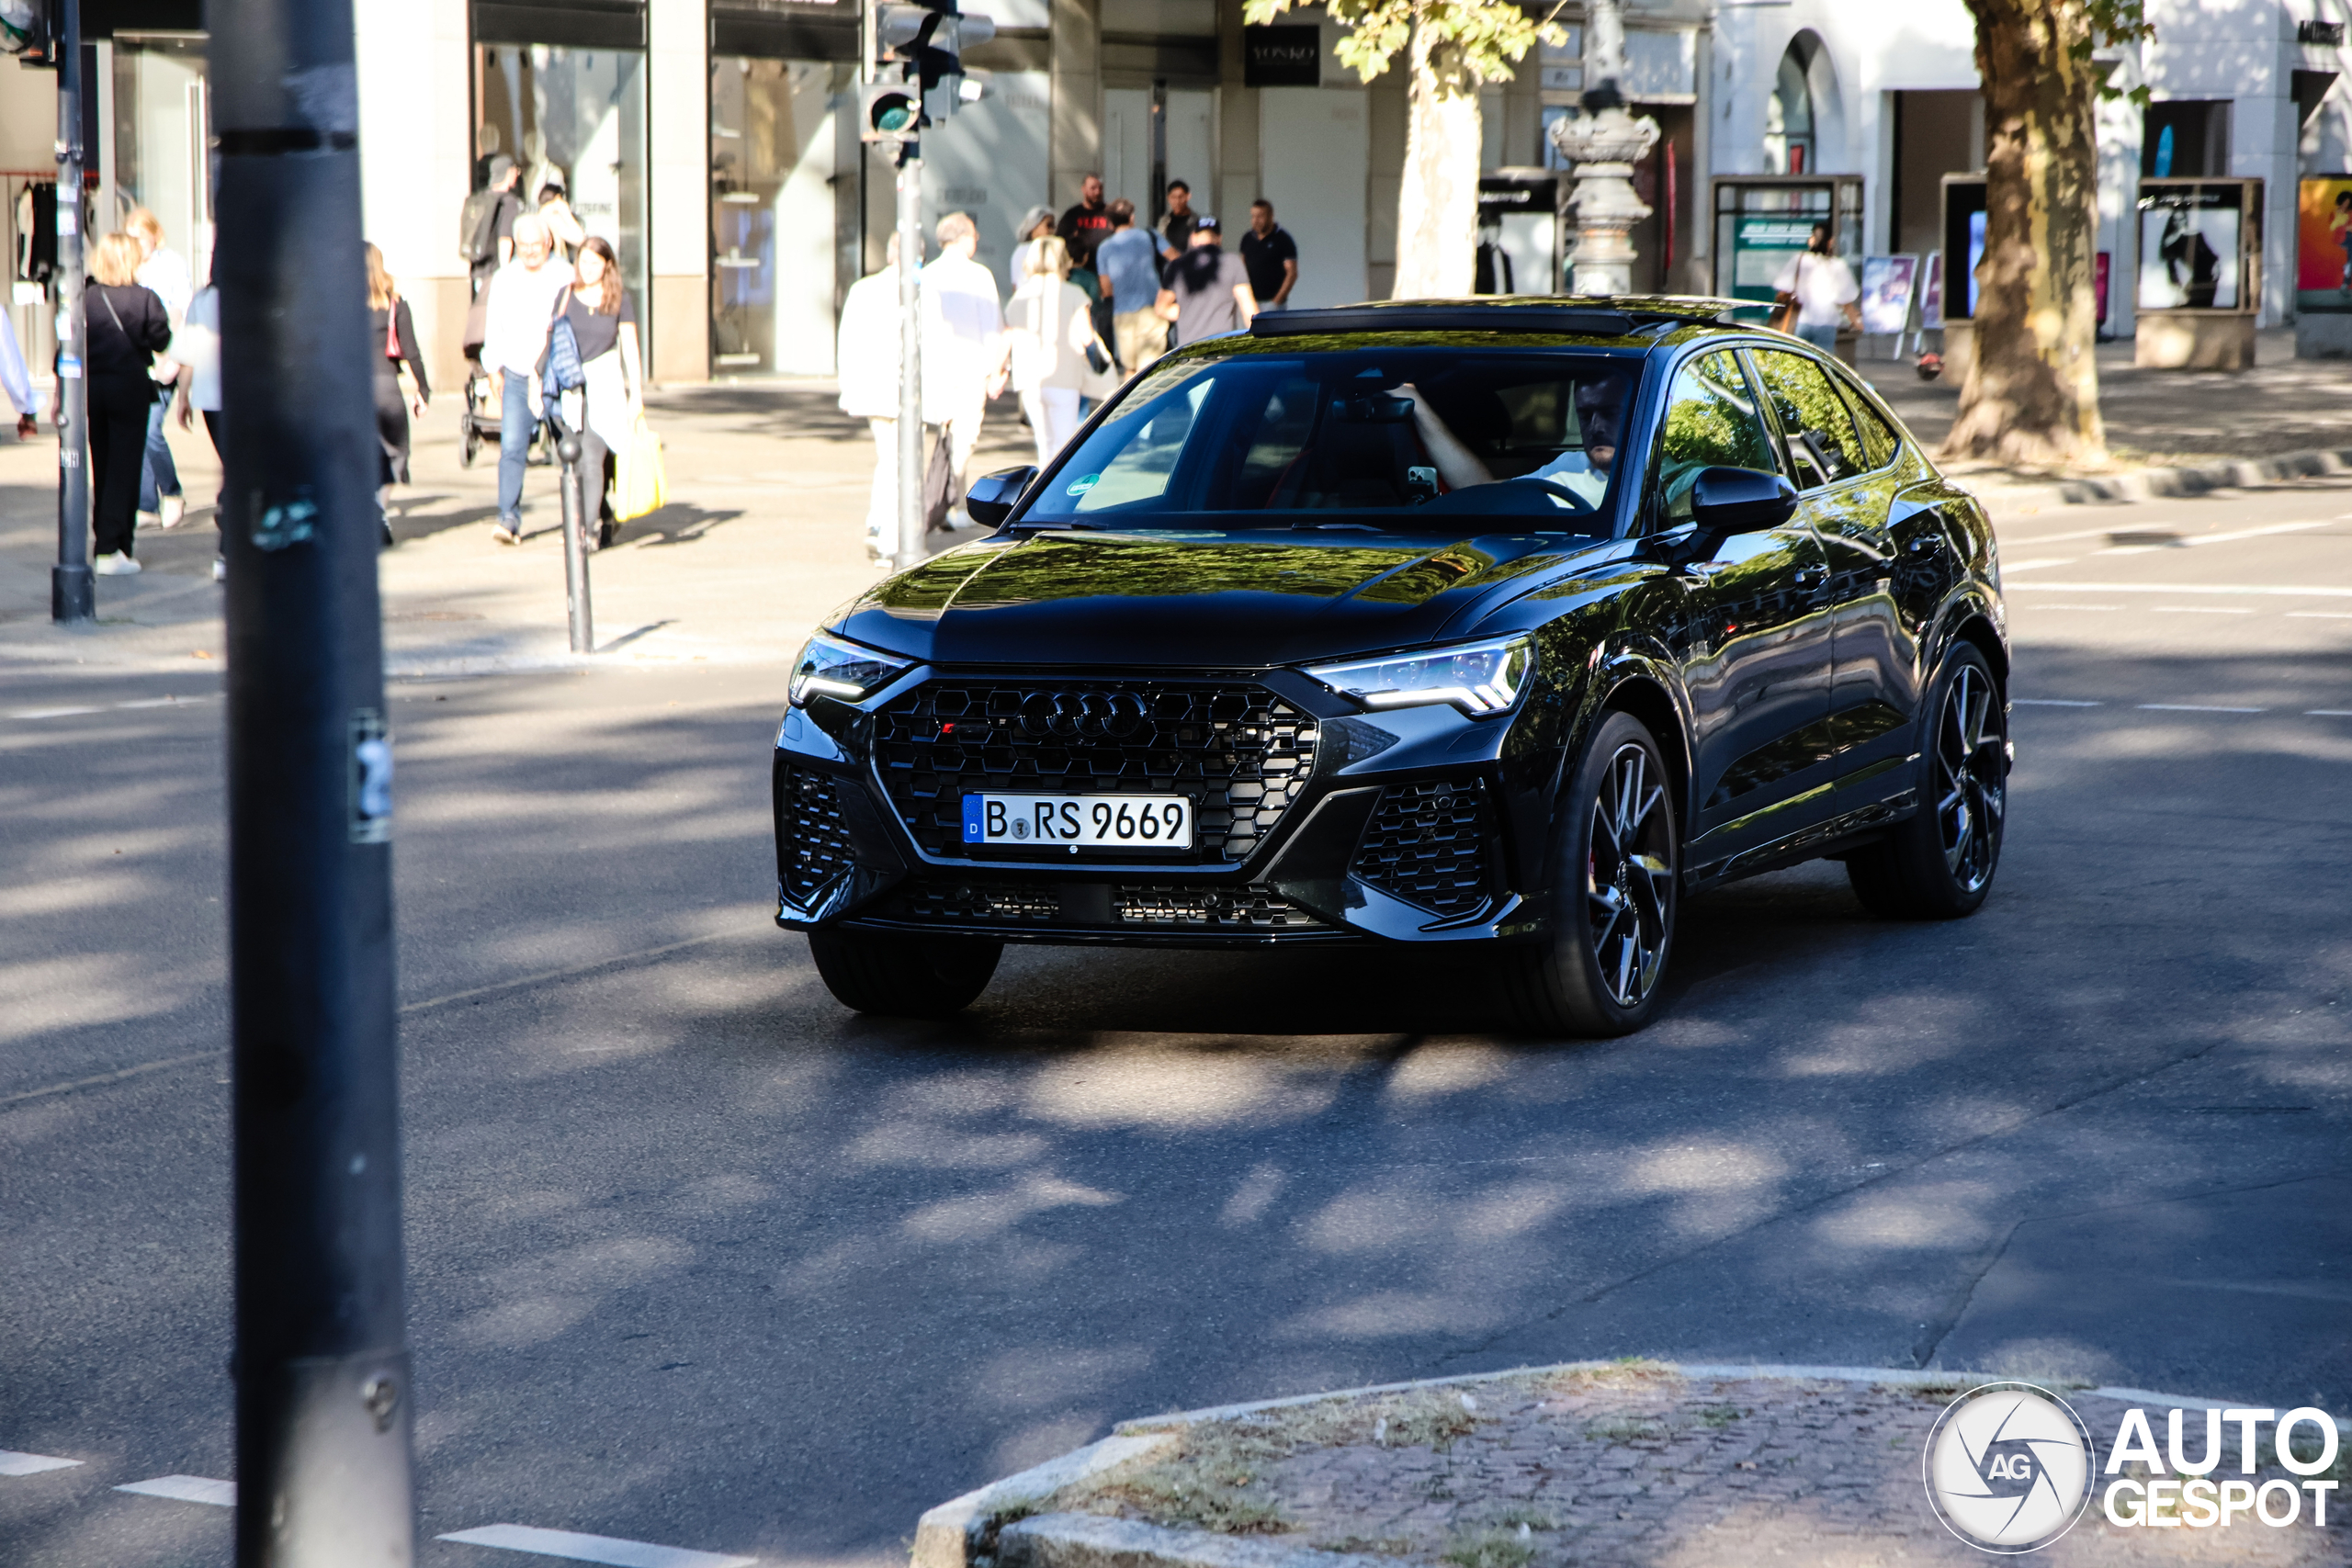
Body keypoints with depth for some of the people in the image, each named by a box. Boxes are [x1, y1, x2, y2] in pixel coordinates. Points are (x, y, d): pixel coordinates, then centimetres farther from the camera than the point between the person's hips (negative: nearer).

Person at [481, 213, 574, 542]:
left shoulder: (565, 277, 0)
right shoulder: (504, 278, 9)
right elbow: (493, 326, 14)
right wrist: (493, 369, 8)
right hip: (516, 376, 2)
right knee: (511, 447, -10)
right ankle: (509, 517, -10)